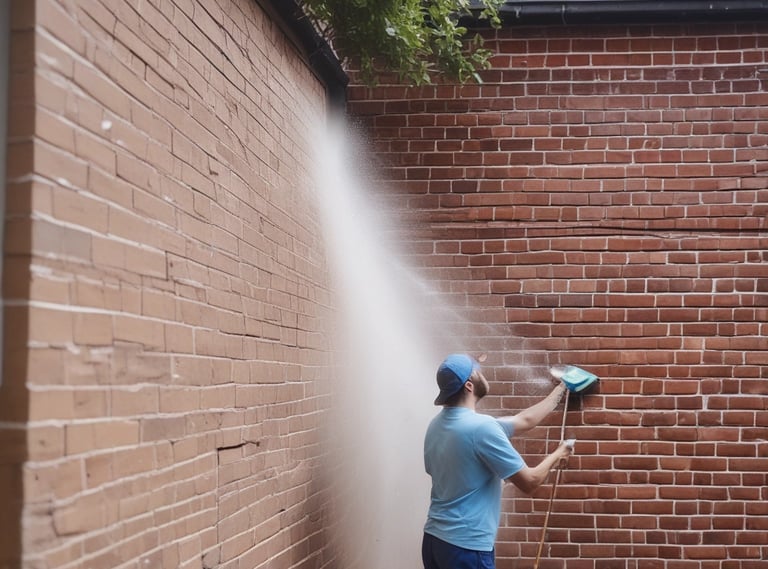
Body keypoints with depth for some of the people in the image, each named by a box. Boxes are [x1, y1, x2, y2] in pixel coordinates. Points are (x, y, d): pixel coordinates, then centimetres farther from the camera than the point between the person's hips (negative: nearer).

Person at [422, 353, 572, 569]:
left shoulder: (438, 424, 9)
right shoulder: (481, 427, -19)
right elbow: (529, 481, -11)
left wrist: (560, 390, 26)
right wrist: (555, 457, 9)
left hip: (434, 539, 9)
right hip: (466, 546, -9)